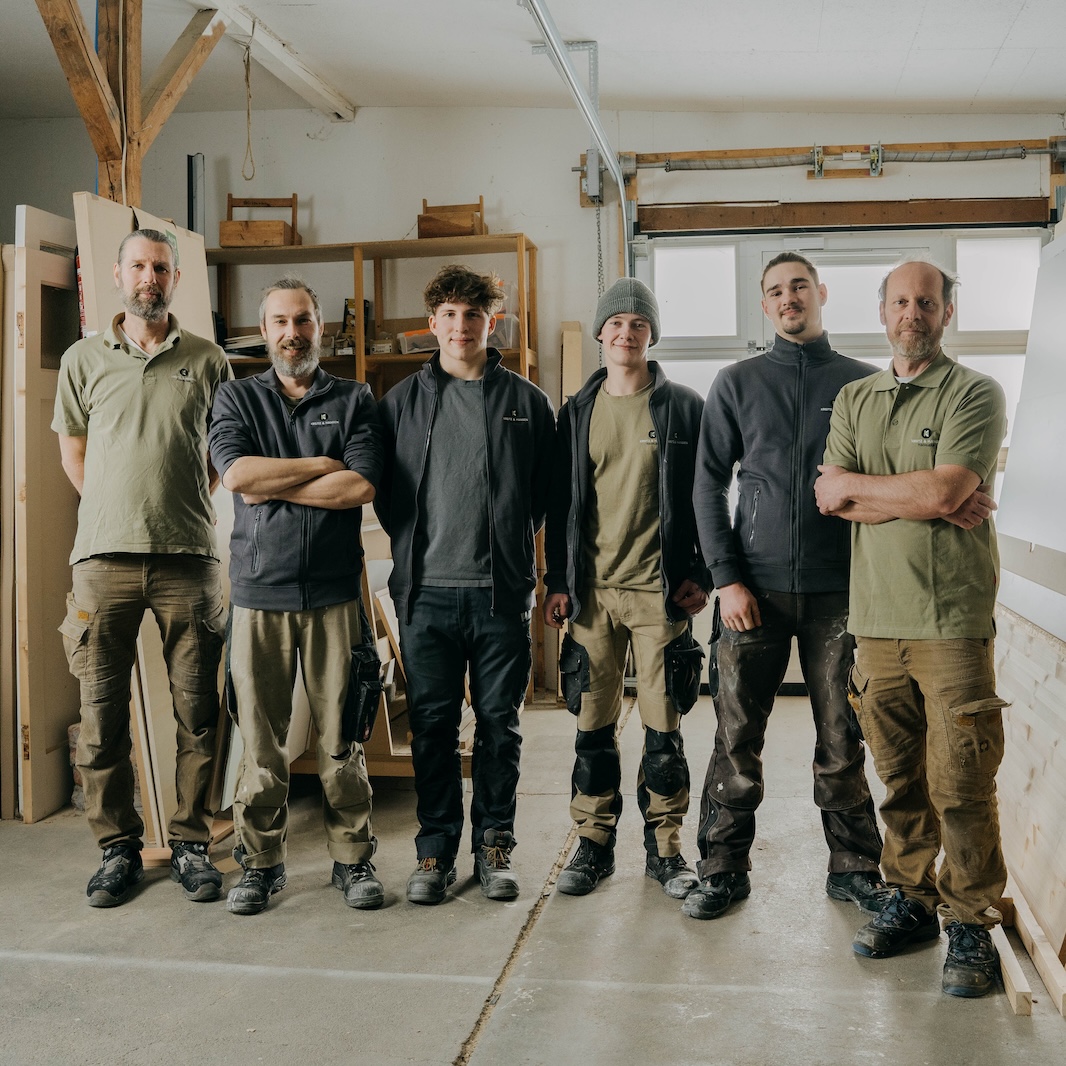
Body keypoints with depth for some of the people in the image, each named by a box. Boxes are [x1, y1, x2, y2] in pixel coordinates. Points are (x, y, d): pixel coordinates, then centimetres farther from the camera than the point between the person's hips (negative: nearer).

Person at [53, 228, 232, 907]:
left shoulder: (208, 360, 8)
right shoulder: (84, 360, 10)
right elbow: (73, 450, 17)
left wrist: (183, 504, 8)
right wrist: (117, 512, 10)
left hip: (188, 557, 0)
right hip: (104, 559, 1)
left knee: (197, 712, 2)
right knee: (102, 712, 3)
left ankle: (191, 844, 14)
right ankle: (118, 847, 16)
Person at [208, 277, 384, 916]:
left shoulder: (355, 401, 9)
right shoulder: (237, 399, 11)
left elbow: (362, 487, -7)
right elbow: (237, 473, -8)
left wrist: (274, 485, -6)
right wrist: (324, 466, -5)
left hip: (334, 593, -1)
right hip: (258, 592, 1)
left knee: (341, 736, 2)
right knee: (259, 737, 3)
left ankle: (354, 858, 15)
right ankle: (261, 863, 17)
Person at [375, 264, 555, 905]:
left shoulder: (527, 402, 8)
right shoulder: (403, 401, 9)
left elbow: (546, 491, 12)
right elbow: (384, 490, 13)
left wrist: (510, 539, 8)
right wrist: (417, 543, 6)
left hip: (503, 590, 0)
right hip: (427, 589, 1)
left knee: (500, 723, 6)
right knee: (432, 724, 5)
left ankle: (495, 845, 19)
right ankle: (436, 849, 16)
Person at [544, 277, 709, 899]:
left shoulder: (683, 406, 4)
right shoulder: (577, 412, 10)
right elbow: (561, 503, 12)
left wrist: (699, 574, -5)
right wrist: (558, 580, 6)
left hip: (660, 590, -2)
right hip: (592, 590, 2)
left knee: (664, 723, 3)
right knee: (594, 724, 7)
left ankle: (665, 846, 16)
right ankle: (595, 843, 18)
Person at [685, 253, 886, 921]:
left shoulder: (865, 383, 8)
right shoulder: (737, 384, 8)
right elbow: (709, 486, 4)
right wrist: (727, 578, -4)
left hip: (838, 590, 0)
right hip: (755, 589, 0)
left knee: (842, 739, 6)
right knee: (737, 735, 2)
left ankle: (855, 868, 19)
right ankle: (724, 868, 14)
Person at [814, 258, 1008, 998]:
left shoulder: (975, 395, 0)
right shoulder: (855, 399, 15)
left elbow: (944, 492, -14)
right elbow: (829, 497, 2)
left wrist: (857, 485, -1)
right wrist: (925, 501, -7)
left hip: (953, 618, -4)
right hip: (876, 615, 4)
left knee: (961, 784, -1)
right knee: (900, 778, 10)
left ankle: (971, 924, 11)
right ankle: (911, 900, 24)